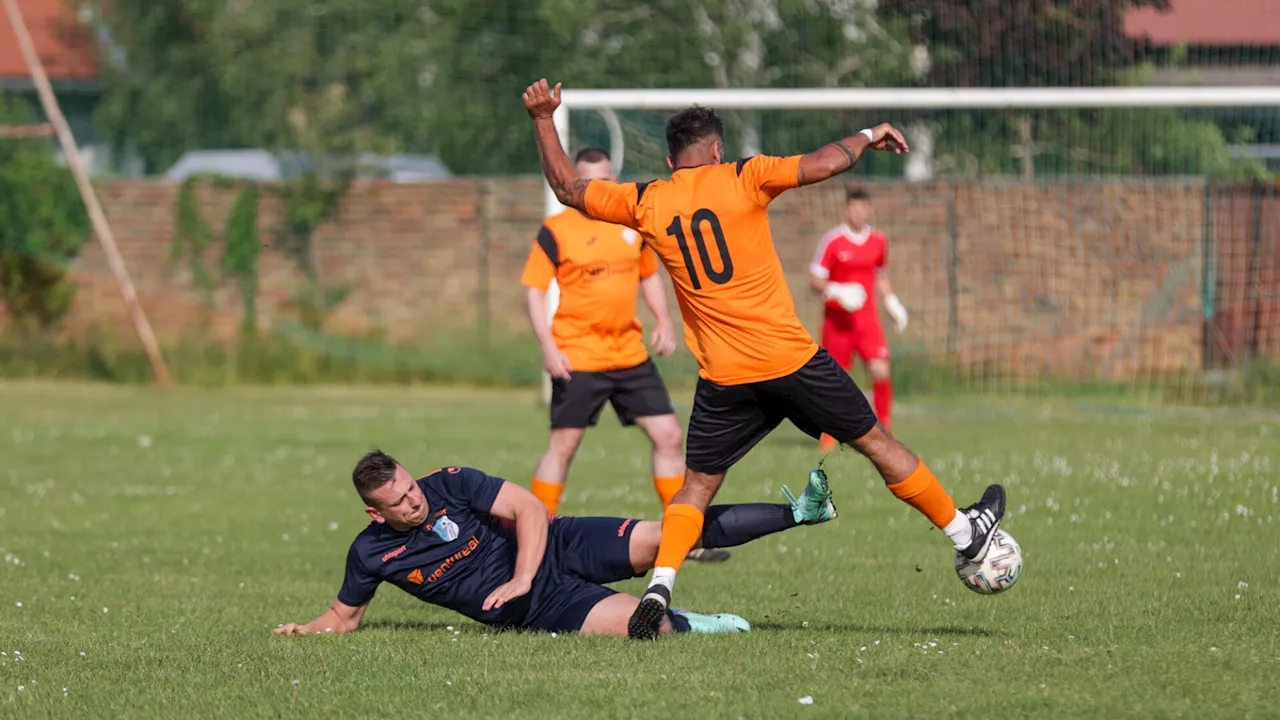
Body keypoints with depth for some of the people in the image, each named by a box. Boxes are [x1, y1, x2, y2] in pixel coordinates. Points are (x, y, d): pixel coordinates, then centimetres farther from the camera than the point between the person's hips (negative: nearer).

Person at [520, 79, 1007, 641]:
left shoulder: (645, 203, 3)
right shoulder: (741, 179, -5)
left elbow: (567, 187, 13)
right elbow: (825, 164, -8)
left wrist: (543, 119, 20)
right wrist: (868, 136, 10)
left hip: (723, 379, 2)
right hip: (791, 359, -2)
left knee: (697, 485, 12)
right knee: (874, 441, 12)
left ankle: (660, 585, -10)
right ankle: (964, 533, 25)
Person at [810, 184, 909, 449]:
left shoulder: (878, 242, 6)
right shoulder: (833, 241, -8)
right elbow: (815, 279, -6)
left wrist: (891, 302, 10)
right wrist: (835, 291, -23)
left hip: (867, 318, 2)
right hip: (837, 317, -2)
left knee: (880, 371, -14)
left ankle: (884, 427, -1)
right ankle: (829, 432, 24)